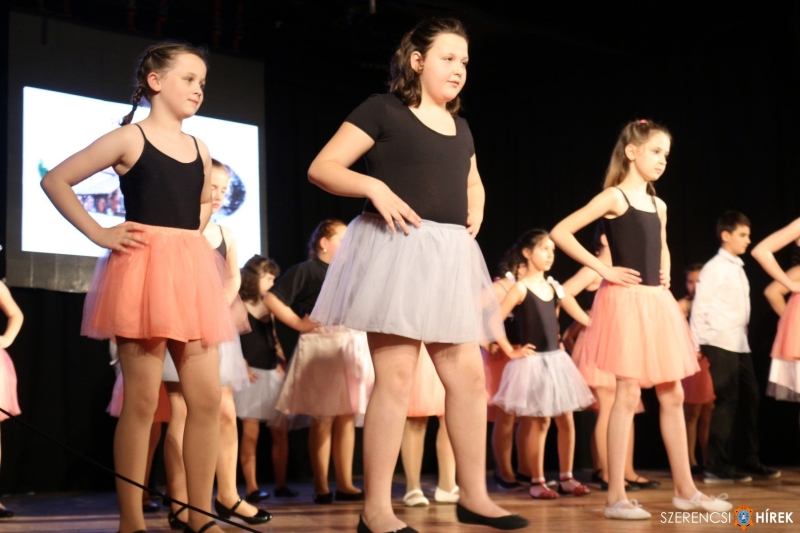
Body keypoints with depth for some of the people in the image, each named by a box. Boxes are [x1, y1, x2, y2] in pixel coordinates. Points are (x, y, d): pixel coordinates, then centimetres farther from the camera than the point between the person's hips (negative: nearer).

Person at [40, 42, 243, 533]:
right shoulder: (129, 138, 0)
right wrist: (99, 234, -6)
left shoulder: (199, 149, 15)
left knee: (208, 398, 0)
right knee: (143, 400, -5)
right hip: (142, 271, -6)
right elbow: (55, 181, -1)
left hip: (192, 274, 6)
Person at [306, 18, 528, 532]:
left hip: (450, 258, 7)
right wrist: (375, 187, -20)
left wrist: (475, 215, 15)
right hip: (397, 250, -7)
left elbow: (473, 184, 36)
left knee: (468, 373, 5)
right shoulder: (383, 109, -1)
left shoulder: (459, 127, 19)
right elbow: (322, 168, -6)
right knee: (396, 376, -9)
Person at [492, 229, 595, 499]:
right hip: (534, 361, -6)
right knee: (541, 422, -2)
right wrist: (510, 351, -11)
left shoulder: (554, 287, 9)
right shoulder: (520, 289, -9)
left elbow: (583, 317, 11)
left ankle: (566, 478, 17)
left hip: (557, 359, 6)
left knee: (566, 419, 6)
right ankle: (537, 482, 9)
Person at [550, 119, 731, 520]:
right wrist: (602, 269, -14)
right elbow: (560, 233, -14)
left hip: (657, 304, 8)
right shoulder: (614, 197, -6)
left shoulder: (658, 206, 15)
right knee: (628, 394, -8)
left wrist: (665, 274, 14)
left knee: (672, 395, 9)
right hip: (626, 302, -8)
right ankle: (615, 496, -2)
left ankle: (685, 489, 18)